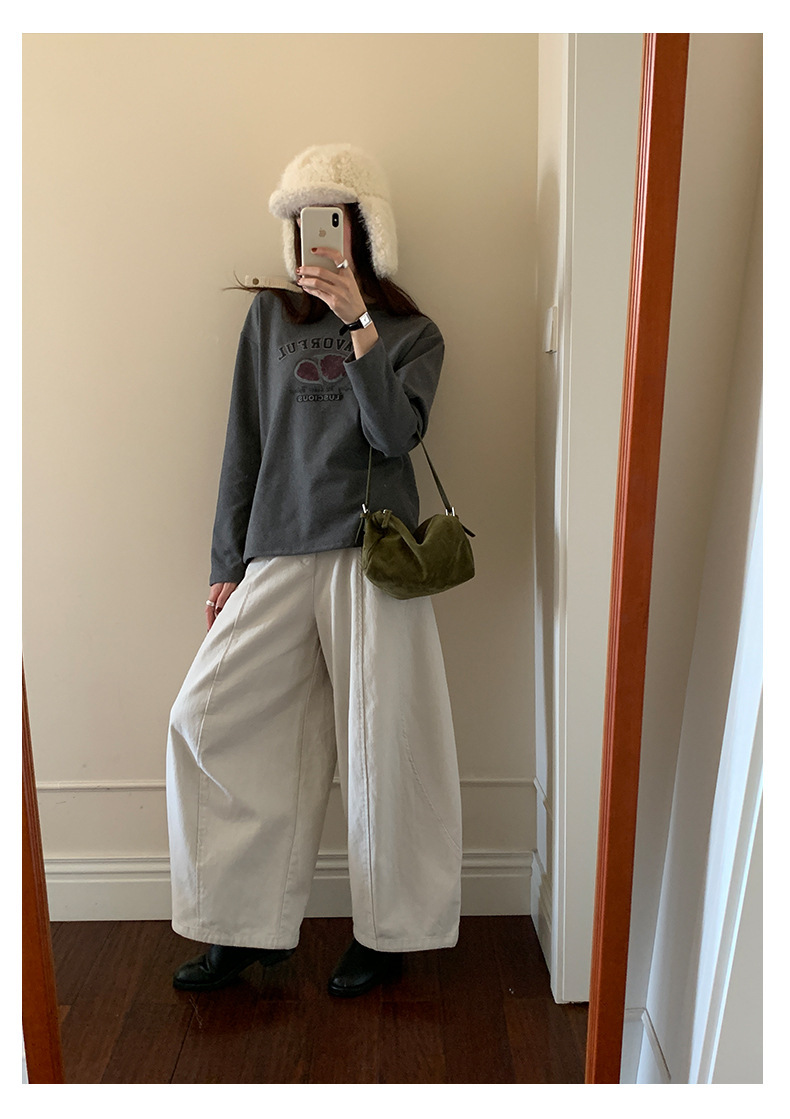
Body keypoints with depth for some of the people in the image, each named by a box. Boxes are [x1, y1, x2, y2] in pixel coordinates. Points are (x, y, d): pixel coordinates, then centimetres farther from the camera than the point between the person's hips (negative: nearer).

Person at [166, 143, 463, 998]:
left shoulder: (413, 334, 8)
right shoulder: (270, 317, 13)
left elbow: (396, 433, -9)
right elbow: (244, 445, 11)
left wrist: (356, 323, -15)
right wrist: (226, 564, 9)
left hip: (372, 553, -2)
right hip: (278, 556, 3)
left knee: (377, 741, 1)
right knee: (207, 719, -3)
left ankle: (386, 931, 23)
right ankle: (248, 926, 13)